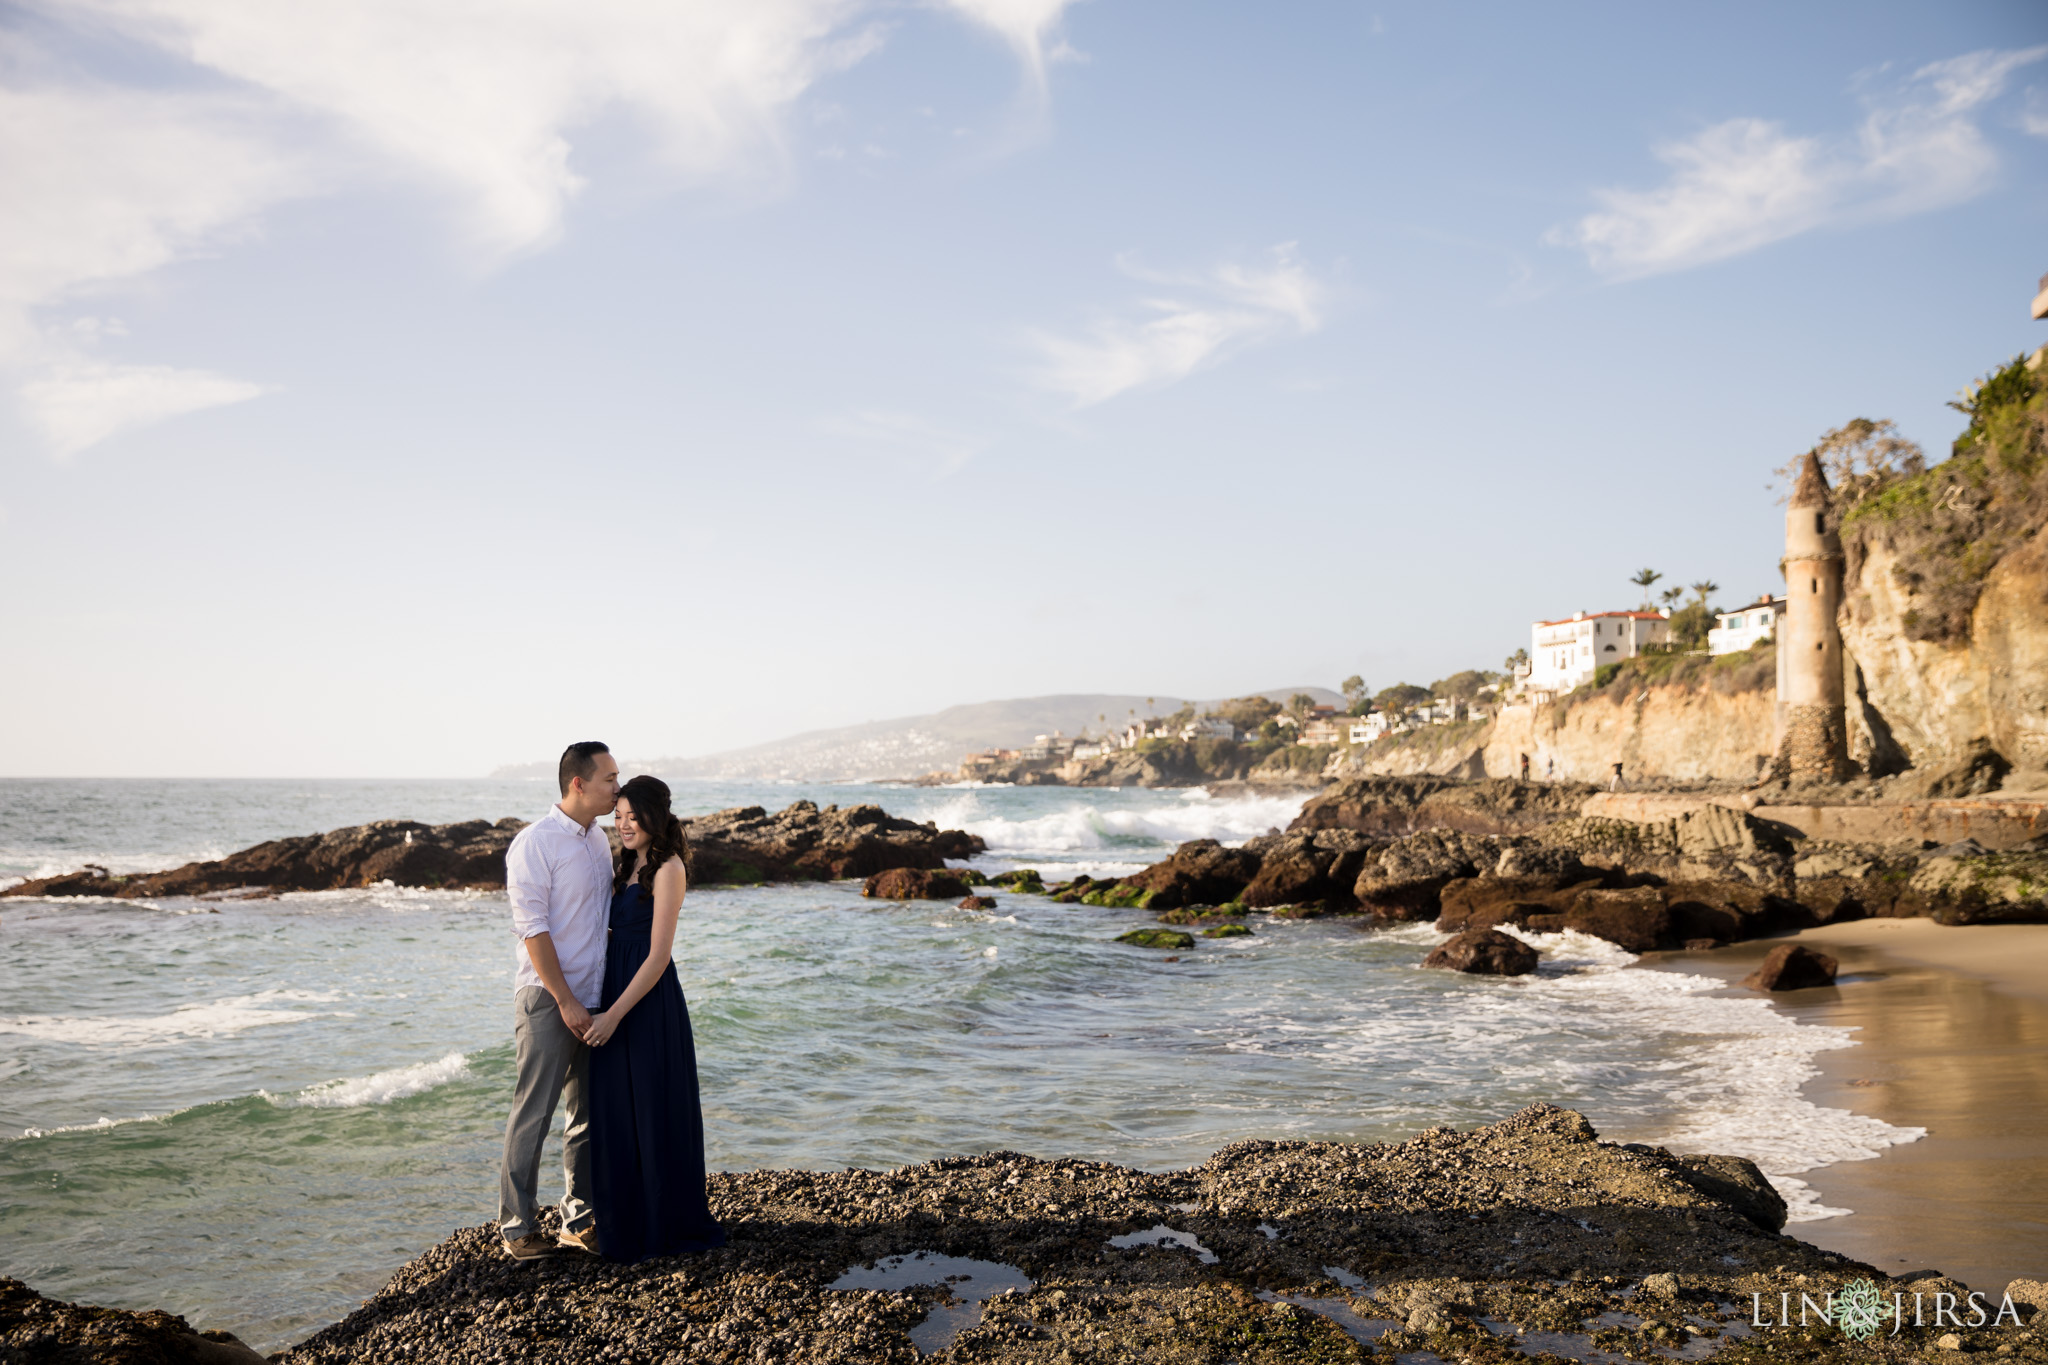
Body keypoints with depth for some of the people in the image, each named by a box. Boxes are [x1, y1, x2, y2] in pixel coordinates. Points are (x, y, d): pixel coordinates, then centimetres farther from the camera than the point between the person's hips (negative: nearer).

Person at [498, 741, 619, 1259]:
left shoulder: (600, 840, 11)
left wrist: (607, 998, 13)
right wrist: (566, 1001, -16)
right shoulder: (535, 843, -12)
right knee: (533, 1115, -2)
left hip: (593, 999, 7)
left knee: (588, 1113, 11)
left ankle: (579, 1220, 20)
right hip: (548, 999, -7)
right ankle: (518, 1226, 9)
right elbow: (532, 929, -14)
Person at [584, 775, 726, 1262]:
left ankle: (663, 1227, 14)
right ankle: (628, 1222, 26)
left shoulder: (667, 869, -14)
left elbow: (658, 956, -18)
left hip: (651, 1004, -9)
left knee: (655, 1113, 2)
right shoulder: (630, 866, 13)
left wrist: (614, 1014, -19)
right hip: (618, 995, 9)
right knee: (617, 1114, 13)